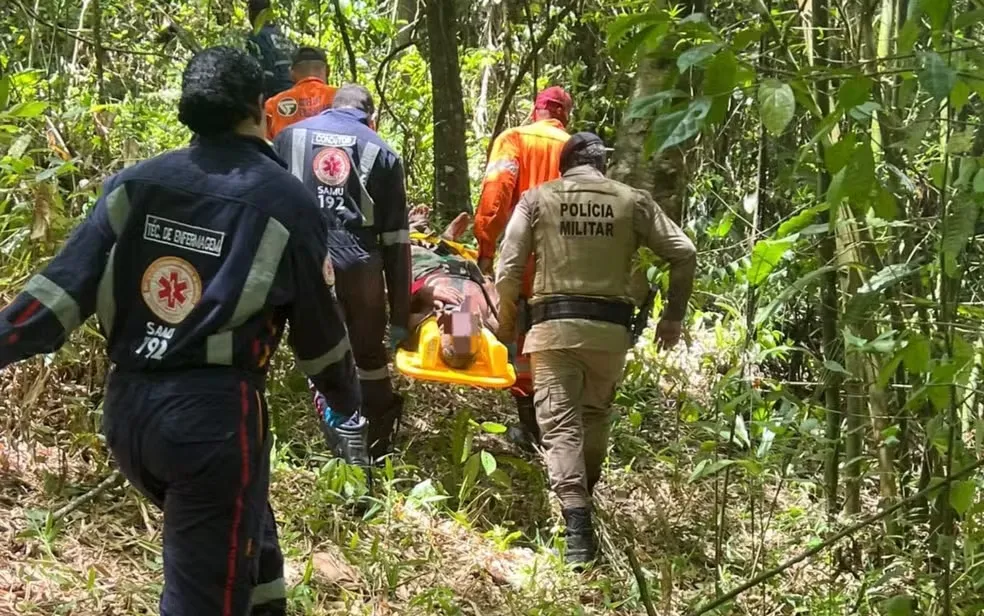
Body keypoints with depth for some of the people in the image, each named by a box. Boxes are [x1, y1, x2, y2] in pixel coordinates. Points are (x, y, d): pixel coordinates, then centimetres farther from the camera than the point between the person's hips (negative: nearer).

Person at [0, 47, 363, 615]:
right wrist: (346, 395, 22)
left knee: (241, 525, 30)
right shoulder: (286, 201, -2)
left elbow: (69, 282, -2)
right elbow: (317, 323, 6)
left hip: (127, 407, 6)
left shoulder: (136, 184, 7)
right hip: (212, 412, -6)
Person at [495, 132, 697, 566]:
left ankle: (577, 530, -16)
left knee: (560, 424, -3)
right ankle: (585, 500, 27)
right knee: (595, 415, 21)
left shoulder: (537, 198, 6)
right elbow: (683, 254, 6)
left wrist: (505, 322, 15)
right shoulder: (631, 201, 9)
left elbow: (508, 269, 1)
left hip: (554, 323, -2)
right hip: (611, 327, 2)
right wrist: (673, 315, 15)